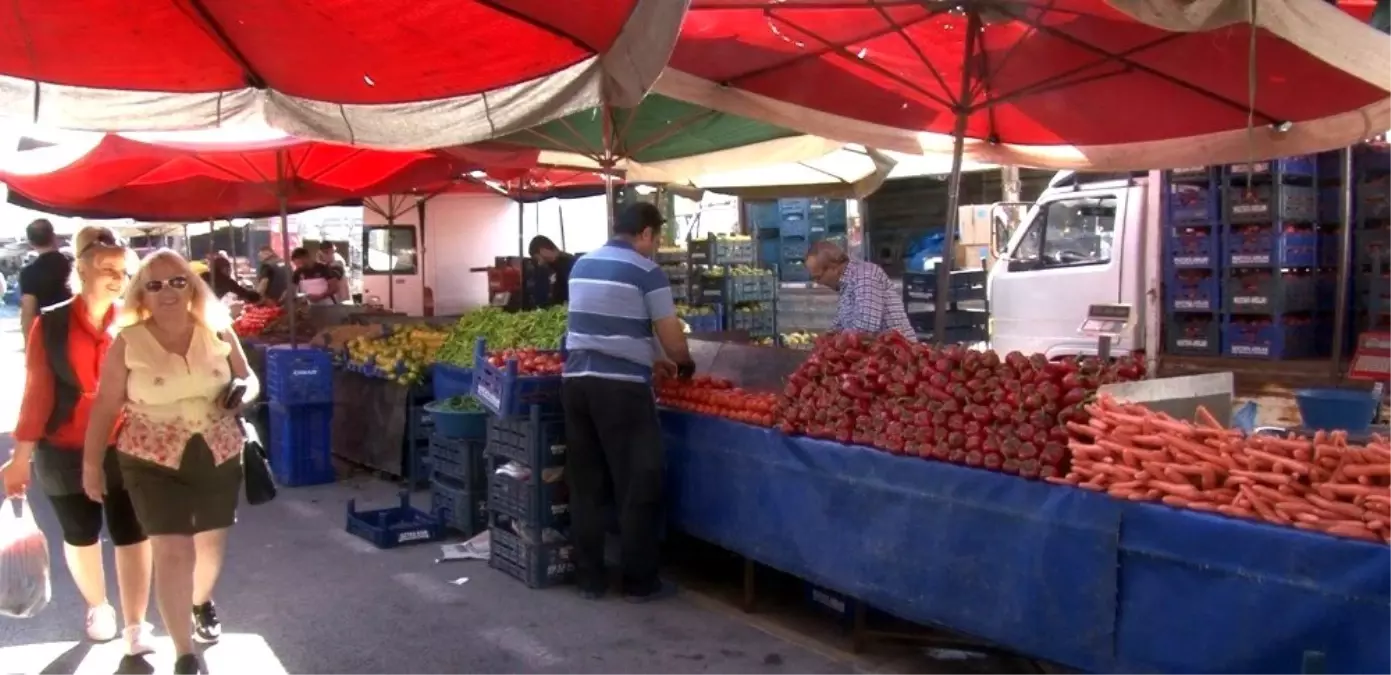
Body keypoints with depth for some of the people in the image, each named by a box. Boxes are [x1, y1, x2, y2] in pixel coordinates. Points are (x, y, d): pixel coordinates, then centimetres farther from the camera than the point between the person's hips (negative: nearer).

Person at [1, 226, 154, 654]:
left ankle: (135, 627, 12)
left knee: (132, 535, 1)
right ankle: (97, 607, 42)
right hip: (66, 453, 1)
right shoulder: (51, 324, -6)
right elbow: (37, 392, -4)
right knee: (80, 535, 18)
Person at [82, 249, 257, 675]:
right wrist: (91, 464, 2)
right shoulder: (127, 344, -9)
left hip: (218, 454, 3)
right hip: (153, 461, -3)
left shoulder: (218, 331, -3)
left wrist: (243, 393, -14)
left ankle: (202, 603, 51)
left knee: (211, 544, 18)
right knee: (173, 552, -9)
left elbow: (248, 378, 9)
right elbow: (105, 406, -2)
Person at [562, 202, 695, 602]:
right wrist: (685, 365, 16)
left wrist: (648, 358, 28)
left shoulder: (581, 266, 14)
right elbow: (672, 340, -5)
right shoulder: (646, 271, -6)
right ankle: (640, 582, 11)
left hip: (576, 379, 7)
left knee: (585, 485, 11)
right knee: (638, 487, 4)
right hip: (621, 386, -6)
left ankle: (589, 578, 18)